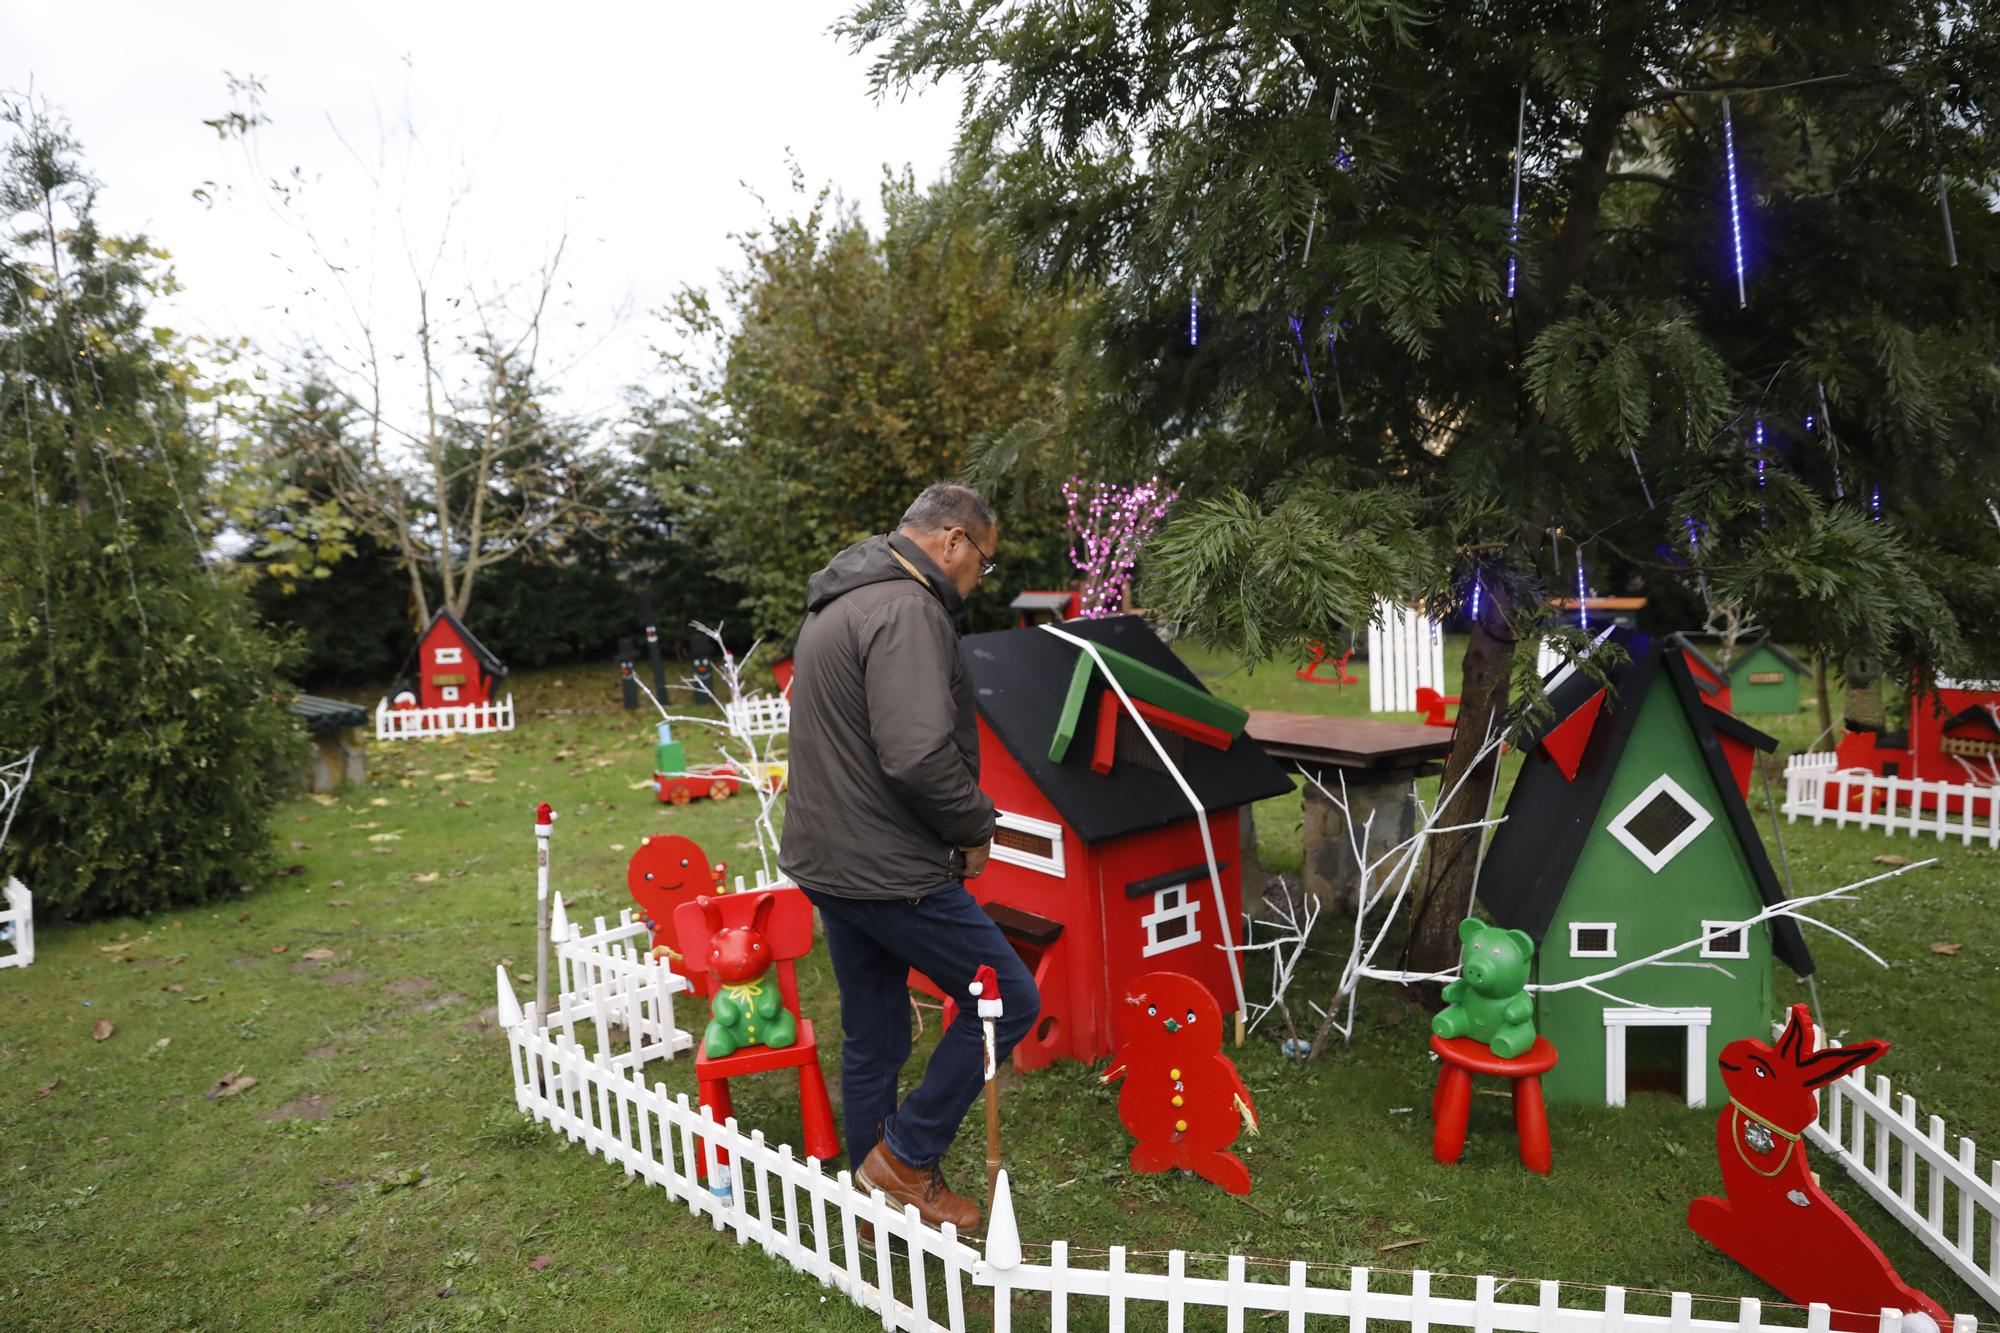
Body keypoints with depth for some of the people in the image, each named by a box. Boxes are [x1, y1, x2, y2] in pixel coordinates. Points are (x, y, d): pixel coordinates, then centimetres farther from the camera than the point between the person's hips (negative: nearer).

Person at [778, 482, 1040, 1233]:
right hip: (889, 872, -10)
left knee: (872, 1037, 19)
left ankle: (879, 1188, 32)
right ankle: (905, 1158, 12)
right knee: (1008, 999, 3)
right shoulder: (907, 610, -18)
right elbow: (920, 755, -29)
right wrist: (976, 827, -11)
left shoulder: (839, 603, 16)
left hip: (825, 858, 10)